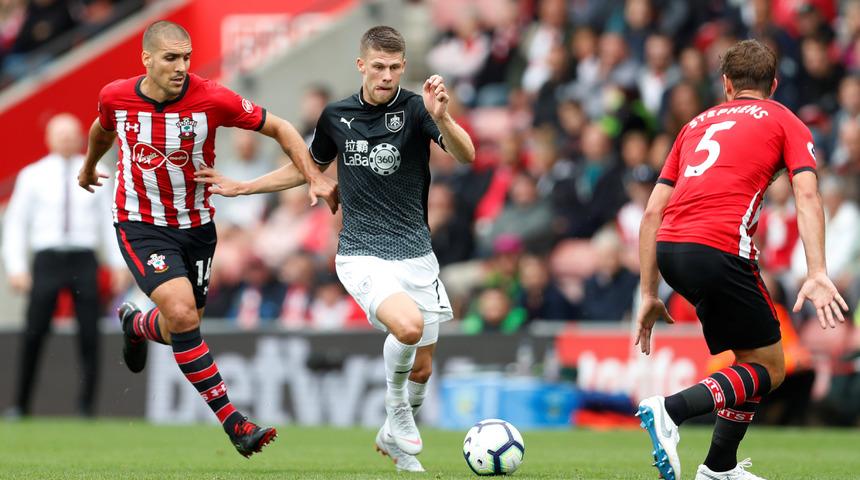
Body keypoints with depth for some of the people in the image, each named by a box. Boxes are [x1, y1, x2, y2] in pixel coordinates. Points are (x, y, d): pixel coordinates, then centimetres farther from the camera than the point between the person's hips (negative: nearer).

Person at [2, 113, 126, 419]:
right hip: (47, 259, -1)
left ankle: (87, 405, 4)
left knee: (89, 336, -4)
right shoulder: (33, 175, 7)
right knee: (33, 335, -4)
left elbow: (110, 220, 11)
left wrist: (118, 264, 3)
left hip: (84, 260, 1)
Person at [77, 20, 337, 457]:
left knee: (179, 330, 9)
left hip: (196, 225, 2)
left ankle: (135, 324, 48)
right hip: (140, 225, -2)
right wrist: (89, 167, 32)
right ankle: (232, 422, -17)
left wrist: (315, 179, -17)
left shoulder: (212, 99, -17)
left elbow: (279, 129, -8)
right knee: (181, 313, -22)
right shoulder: (115, 97, -12)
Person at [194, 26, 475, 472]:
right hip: (362, 255, -1)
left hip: (416, 255, 1)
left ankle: (395, 437, 39)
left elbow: (466, 155, -23)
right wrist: (241, 187, 22)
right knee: (408, 325, -30)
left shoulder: (415, 109, -7)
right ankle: (398, 414, -3)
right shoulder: (336, 116, 2)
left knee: (421, 368, 8)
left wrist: (441, 117, -42)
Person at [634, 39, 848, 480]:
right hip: (719, 250, -6)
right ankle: (672, 410, -18)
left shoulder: (698, 124, 28)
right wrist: (817, 274, -12)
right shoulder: (785, 122, 16)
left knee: (750, 353, 23)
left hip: (669, 248, 6)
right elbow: (807, 196, -2)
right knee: (769, 370, 5)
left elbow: (652, 212, 22)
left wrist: (649, 295, 24)